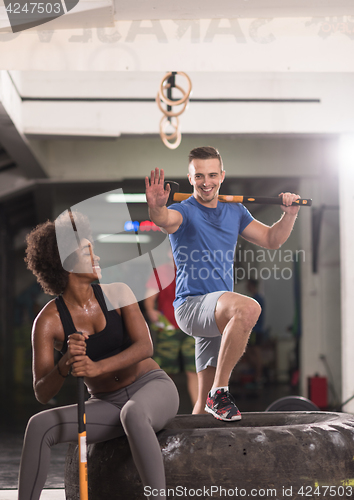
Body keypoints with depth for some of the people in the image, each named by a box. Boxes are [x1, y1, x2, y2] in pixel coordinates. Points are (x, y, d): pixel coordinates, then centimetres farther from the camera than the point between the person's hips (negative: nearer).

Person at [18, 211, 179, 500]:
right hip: (108, 406, 2)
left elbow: (145, 347, -21)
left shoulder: (118, 293, -8)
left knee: (132, 415, -40)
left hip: (152, 390, -2)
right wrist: (65, 364, -37)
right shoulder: (48, 321, -9)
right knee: (39, 426, -24)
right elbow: (43, 394, -15)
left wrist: (97, 367, -39)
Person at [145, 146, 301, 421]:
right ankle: (220, 391, -30)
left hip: (221, 315, 7)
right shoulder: (185, 211, -5)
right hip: (192, 304, -7)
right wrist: (157, 208, -53)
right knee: (248, 308, -37)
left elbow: (271, 239, 24)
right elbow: (167, 220, -29)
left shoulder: (235, 212, 15)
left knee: (208, 401, 9)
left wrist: (289, 214, 6)